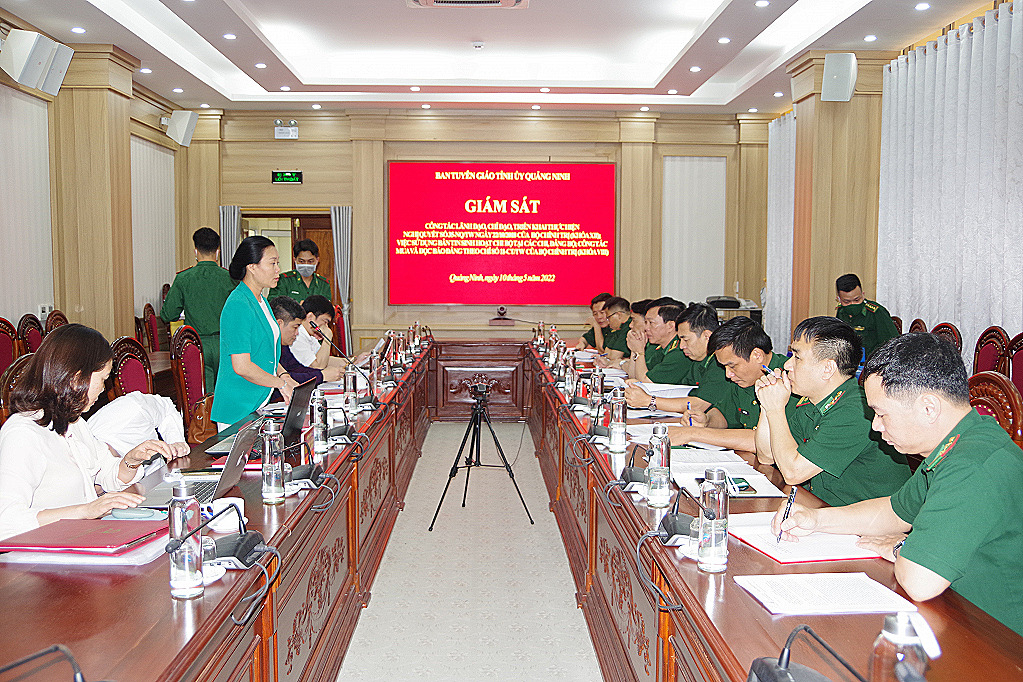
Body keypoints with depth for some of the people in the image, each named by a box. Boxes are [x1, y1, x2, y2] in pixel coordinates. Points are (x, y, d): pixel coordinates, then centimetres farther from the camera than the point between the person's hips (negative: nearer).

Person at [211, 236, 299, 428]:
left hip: (261, 401, 9)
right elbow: (242, 367, -23)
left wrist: (283, 375, 5)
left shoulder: (260, 300, 12)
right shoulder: (238, 305, -19)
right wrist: (281, 384, -14)